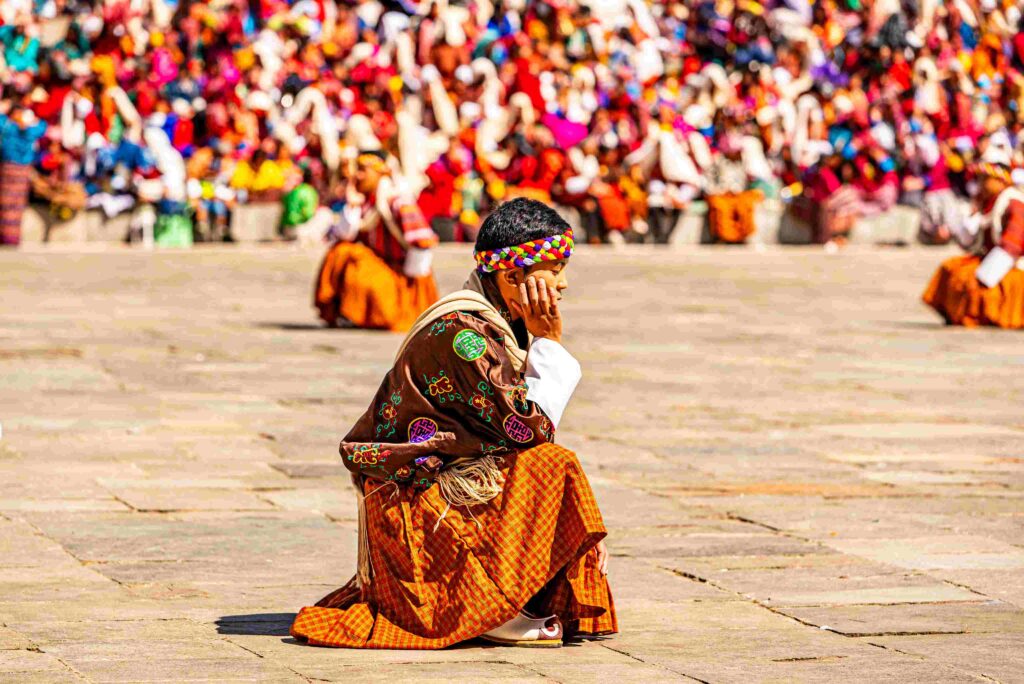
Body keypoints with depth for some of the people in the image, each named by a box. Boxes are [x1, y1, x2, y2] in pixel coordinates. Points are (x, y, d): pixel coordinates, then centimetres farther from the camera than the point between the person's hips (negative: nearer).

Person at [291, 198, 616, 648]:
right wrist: (549, 342, -13)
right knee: (553, 468, -19)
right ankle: (495, 610, -11)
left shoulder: (492, 325, 11)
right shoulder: (462, 333, -19)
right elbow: (530, 428, -20)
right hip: (414, 505, -10)